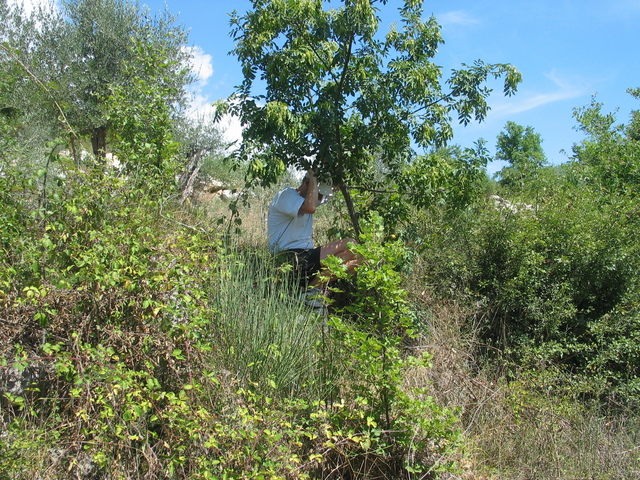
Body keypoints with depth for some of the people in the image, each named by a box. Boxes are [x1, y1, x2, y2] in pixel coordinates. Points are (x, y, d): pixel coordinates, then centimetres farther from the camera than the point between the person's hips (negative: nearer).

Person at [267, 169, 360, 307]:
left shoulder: (306, 198, 17)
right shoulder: (286, 195, -10)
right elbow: (310, 208, -31)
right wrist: (313, 178, -17)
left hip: (306, 258, 10)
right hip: (290, 260, -10)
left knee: (357, 260, 1)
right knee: (349, 245, -18)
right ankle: (314, 290, -15)